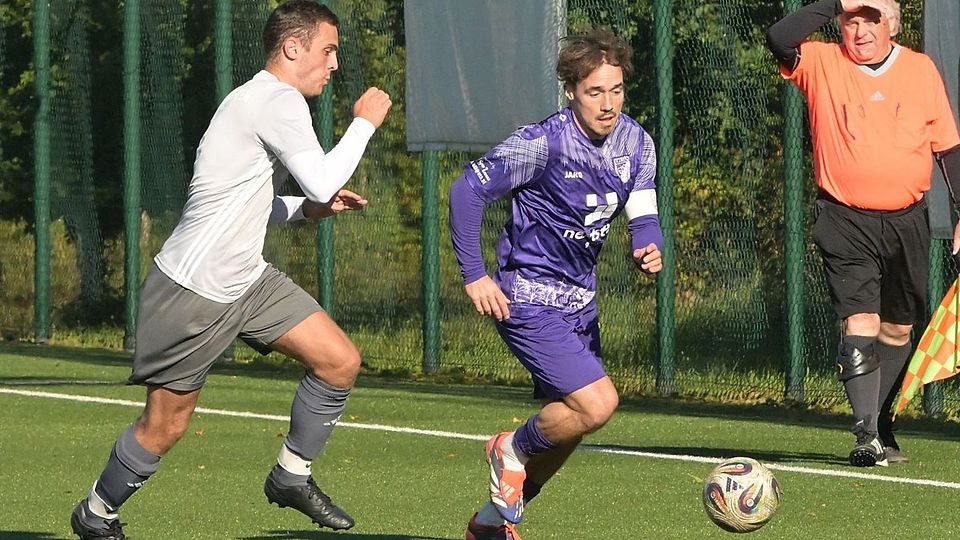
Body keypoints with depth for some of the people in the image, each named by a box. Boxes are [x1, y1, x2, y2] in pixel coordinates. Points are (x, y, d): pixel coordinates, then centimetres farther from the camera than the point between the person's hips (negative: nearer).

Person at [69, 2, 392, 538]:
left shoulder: (267, 102, 12)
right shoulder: (279, 101, -19)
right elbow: (323, 180, -27)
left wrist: (308, 208, 7)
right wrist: (364, 122, -15)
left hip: (247, 280, 10)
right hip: (193, 289, -10)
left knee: (340, 361, -1)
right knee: (165, 428, 1)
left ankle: (291, 476, 15)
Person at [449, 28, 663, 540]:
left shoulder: (636, 143, 0)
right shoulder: (543, 142, -20)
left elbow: (642, 215, 2)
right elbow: (467, 189, -15)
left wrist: (649, 249, -22)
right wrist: (475, 276, -17)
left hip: (579, 300, 8)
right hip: (530, 299, -8)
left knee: (566, 422, 14)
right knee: (598, 403, -21)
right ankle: (513, 449, 6)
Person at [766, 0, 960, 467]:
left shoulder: (921, 70, 5)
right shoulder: (822, 65, -2)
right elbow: (779, 39, -21)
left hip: (906, 220, 3)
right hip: (845, 222, -3)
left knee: (898, 329, 12)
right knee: (860, 324, -16)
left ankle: (882, 430, 26)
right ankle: (866, 435, -19)